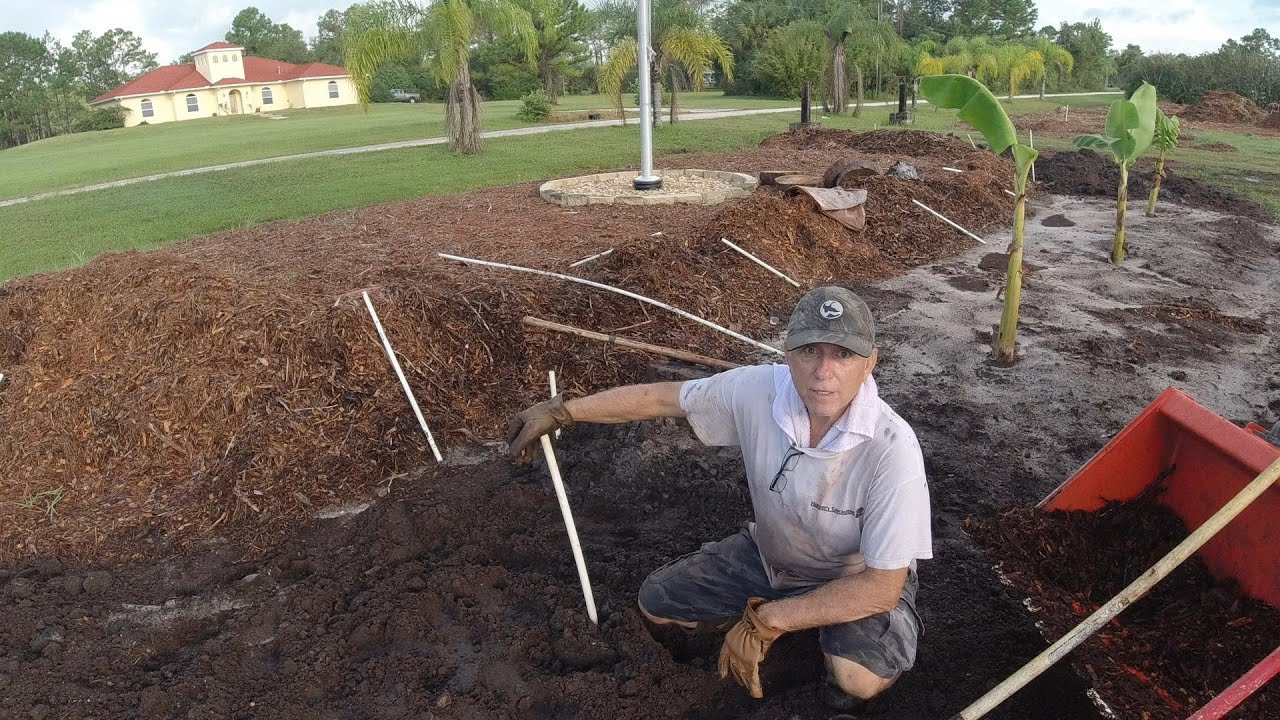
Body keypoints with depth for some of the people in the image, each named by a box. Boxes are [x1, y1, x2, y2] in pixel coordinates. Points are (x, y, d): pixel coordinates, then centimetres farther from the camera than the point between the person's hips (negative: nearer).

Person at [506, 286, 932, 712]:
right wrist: (560, 412, -4)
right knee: (656, 603, 4)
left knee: (860, 676, -33)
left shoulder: (892, 449, -35)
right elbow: (661, 397, -8)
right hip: (770, 554, 5)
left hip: (858, 580, -4)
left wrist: (766, 620, -28)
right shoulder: (759, 390, -24)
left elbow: (882, 586, -29)